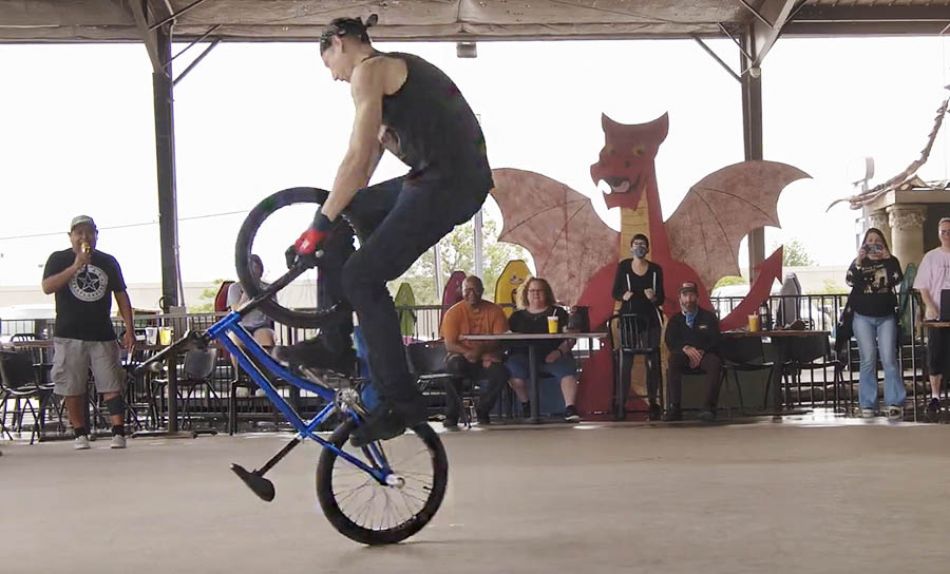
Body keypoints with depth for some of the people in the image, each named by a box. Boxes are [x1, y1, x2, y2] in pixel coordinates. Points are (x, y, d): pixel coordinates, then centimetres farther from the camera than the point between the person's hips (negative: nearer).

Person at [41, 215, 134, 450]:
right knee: (72, 389, 1)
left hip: (103, 335, 1)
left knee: (112, 386, -7)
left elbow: (121, 295, 14)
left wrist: (129, 329, 5)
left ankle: (118, 433, -8)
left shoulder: (108, 261, 11)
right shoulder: (59, 259, 4)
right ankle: (80, 434, 10)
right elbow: (47, 287, -11)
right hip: (69, 336, -1)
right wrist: (76, 266, -19)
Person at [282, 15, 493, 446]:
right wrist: (330, 218, 30)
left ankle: (401, 401, -3)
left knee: (362, 277, -7)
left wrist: (320, 225, -11)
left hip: (446, 182, -10)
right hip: (453, 181, 10)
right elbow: (371, 158, 28)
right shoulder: (397, 69, 26)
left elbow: (357, 159, -14)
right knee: (341, 216, 16)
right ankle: (335, 338, 18)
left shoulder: (369, 70, -4)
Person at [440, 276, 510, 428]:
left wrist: (481, 350, -26)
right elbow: (449, 345, -10)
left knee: (501, 373, -29)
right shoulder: (453, 312, -3)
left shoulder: (494, 311, 1)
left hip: (486, 358, 1)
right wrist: (467, 352, -30)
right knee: (454, 365, -35)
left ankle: (482, 411, -1)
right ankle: (451, 416, -18)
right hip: (461, 357, -1)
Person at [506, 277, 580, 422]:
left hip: (553, 355, -1)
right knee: (513, 368, -31)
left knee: (567, 369, -32)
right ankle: (525, 404, -7)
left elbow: (571, 338, 7)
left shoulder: (558, 312, 16)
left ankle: (570, 408, -35)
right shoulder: (517, 316, 22)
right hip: (524, 356, 1)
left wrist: (559, 352, -11)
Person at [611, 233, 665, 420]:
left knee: (652, 361, -1)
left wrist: (654, 298, -17)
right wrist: (623, 296, -17)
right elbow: (615, 293, 4)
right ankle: (621, 403, -9)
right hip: (629, 318, -1)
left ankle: (653, 402, 4)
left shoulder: (656, 270, 5)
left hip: (651, 319, 1)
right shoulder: (623, 267, 3)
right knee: (625, 362, -9)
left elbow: (662, 298, 5)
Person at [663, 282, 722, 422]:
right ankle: (674, 408, -37)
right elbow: (670, 342, 0)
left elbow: (715, 341, 1)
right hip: (684, 357, 1)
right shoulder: (675, 320, 14)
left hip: (705, 354, -1)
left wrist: (701, 352, -18)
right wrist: (686, 349, -22)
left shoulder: (709, 317, 11)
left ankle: (709, 408, -39)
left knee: (714, 363, -36)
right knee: (672, 360, -34)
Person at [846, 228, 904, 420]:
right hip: (863, 317, 0)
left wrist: (887, 259, -18)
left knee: (889, 359, -7)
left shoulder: (890, 261, 8)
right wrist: (859, 261, -21)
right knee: (868, 360, -2)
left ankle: (895, 403, -8)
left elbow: (897, 280, -10)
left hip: (886, 316, 0)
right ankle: (867, 404, 1)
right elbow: (850, 281, -10)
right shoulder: (858, 262, 8)